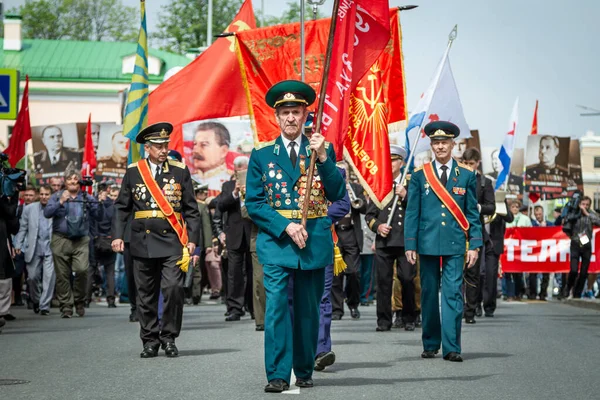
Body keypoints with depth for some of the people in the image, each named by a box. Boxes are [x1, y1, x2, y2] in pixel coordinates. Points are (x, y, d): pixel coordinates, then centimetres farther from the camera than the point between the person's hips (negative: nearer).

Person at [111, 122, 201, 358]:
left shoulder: (180, 171, 6)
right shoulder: (133, 172, 6)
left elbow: (191, 210, 7)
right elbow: (121, 207, 9)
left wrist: (193, 239, -2)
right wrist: (117, 235, -3)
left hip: (173, 241, -1)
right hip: (143, 242, 1)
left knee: (173, 288, -14)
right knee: (146, 295, 6)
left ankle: (168, 337, 2)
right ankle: (150, 341, 17)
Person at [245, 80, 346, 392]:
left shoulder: (323, 150, 7)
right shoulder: (262, 155, 5)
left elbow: (337, 194, -3)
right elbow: (254, 203, 0)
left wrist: (323, 158, -16)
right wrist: (286, 226, -12)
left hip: (315, 241, 1)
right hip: (275, 239, -1)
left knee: (309, 310, 8)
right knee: (276, 305, -13)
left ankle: (304, 372, 21)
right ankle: (278, 374, -10)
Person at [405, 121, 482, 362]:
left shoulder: (466, 176, 7)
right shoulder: (419, 176, 6)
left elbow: (473, 214, 7)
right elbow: (412, 213, 6)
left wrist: (474, 245, 0)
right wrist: (410, 245, -1)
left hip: (455, 245, -1)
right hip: (427, 244, 1)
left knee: (453, 295, -7)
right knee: (429, 295, 7)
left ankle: (451, 348, -8)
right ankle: (430, 345, 18)